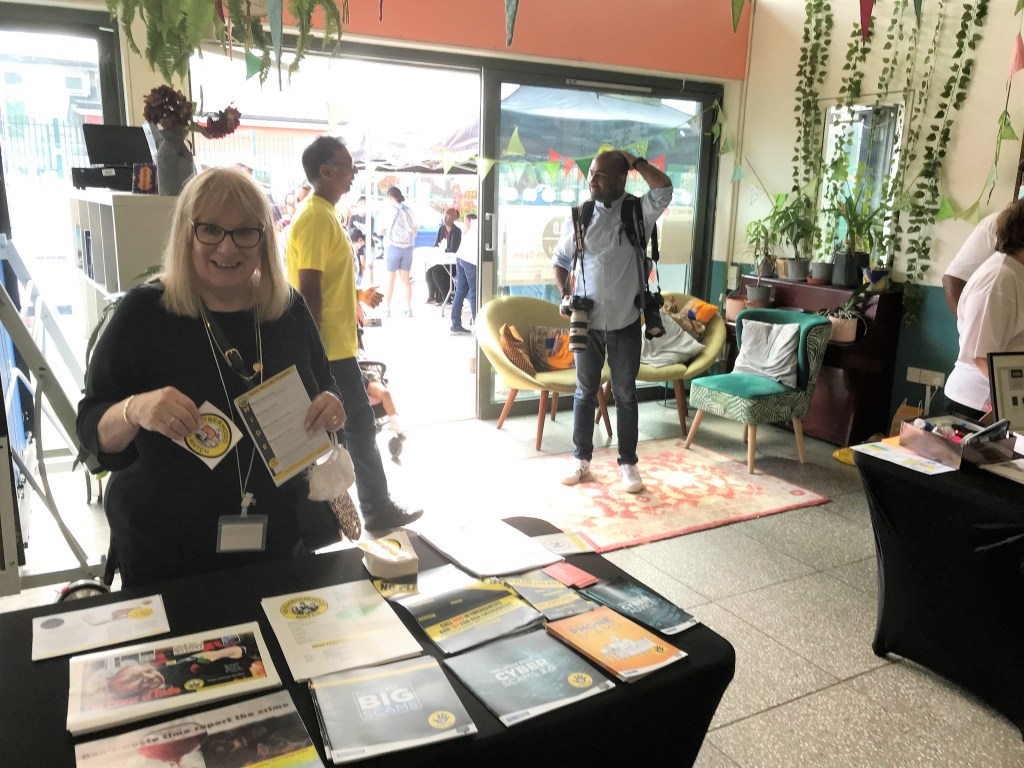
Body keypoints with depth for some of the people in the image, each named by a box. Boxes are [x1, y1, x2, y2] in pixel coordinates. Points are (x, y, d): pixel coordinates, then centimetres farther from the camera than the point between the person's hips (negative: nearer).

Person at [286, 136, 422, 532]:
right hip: (330, 347, -10)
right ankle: (377, 509, 12)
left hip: (335, 345, 10)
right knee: (359, 426, 0)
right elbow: (309, 291, -21)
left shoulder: (323, 215, 14)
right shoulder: (316, 218, -17)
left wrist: (359, 294, 13)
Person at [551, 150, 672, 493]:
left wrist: (634, 160, -13)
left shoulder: (638, 212, -5)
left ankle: (628, 463, 20)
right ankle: (581, 459, 25)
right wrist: (565, 295, -4)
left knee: (625, 395, 7)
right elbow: (560, 259, 12)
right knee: (585, 392, 11)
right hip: (587, 323, 2)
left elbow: (664, 189, -26)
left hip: (625, 325, -1)